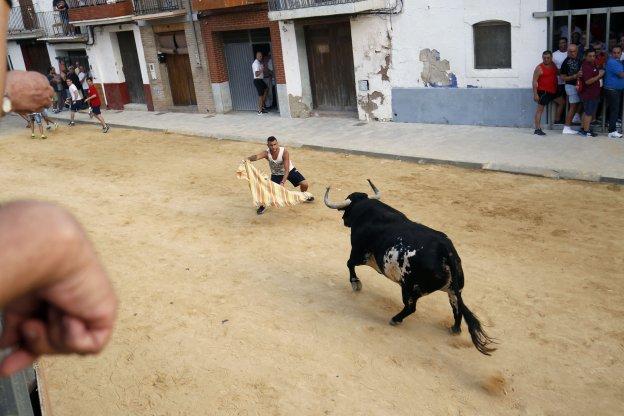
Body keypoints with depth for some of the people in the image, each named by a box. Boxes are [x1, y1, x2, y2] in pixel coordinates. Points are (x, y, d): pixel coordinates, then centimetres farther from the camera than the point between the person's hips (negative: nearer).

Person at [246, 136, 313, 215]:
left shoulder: (284, 152, -33)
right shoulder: (266, 153, -27)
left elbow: (287, 170, -35)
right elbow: (256, 156, -49)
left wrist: (282, 183, -47)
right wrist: (249, 159, -72)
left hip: (290, 171, 0)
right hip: (276, 174, 1)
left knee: (304, 184, -9)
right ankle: (263, 205, 13)